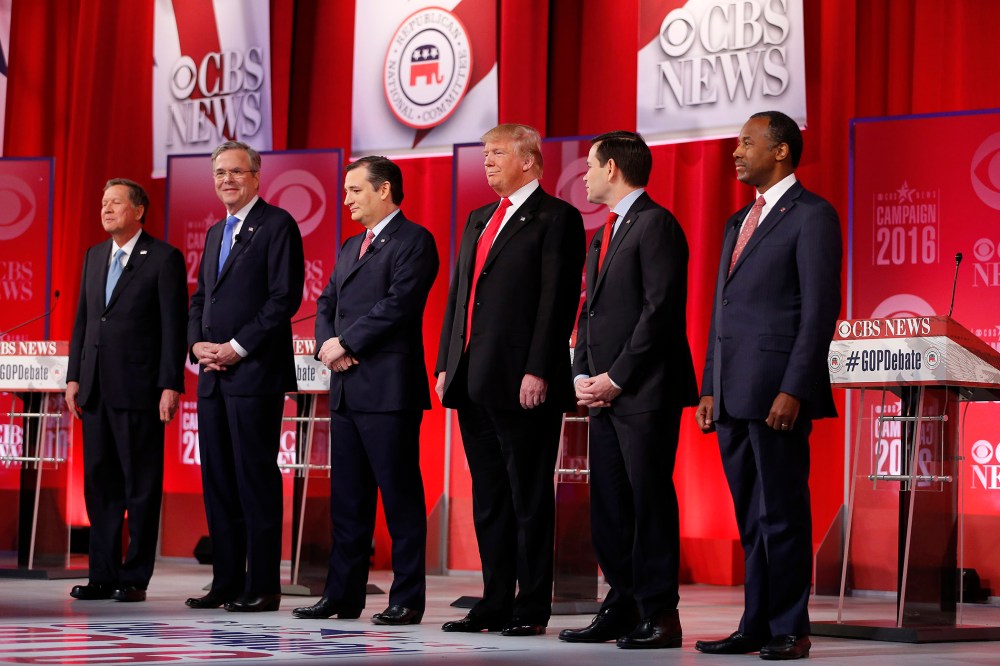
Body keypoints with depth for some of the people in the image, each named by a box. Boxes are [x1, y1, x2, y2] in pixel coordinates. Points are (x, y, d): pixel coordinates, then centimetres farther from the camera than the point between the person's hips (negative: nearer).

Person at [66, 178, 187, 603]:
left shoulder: (164, 258, -4)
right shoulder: (94, 257, 16)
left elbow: (173, 326, -8)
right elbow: (82, 321, 17)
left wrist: (170, 385, -13)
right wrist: (74, 377, 11)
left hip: (138, 389, -7)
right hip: (96, 388, 7)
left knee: (141, 486, -1)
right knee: (100, 483, 8)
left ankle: (135, 578, 3)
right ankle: (103, 575, 14)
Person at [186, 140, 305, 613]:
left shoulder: (277, 225, -5)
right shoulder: (216, 233, 21)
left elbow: (285, 297, -13)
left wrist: (237, 348, -15)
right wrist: (197, 344, 3)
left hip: (256, 372, -8)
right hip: (212, 375, 8)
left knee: (256, 477, -7)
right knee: (218, 480, 9)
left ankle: (262, 586, -3)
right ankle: (226, 582, 14)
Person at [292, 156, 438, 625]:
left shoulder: (413, 241, -5)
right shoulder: (351, 247, 22)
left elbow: (399, 304, -16)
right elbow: (327, 303, 19)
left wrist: (346, 343, -13)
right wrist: (327, 345, -1)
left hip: (389, 388, -9)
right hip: (346, 388, 9)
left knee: (400, 495, -5)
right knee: (347, 498, 10)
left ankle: (407, 599, -1)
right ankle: (343, 595, 15)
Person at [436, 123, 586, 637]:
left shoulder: (556, 218, -5)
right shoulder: (478, 219, 20)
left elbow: (558, 301, -12)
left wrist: (537, 372, -18)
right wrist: (446, 365, 14)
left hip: (522, 383, -8)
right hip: (473, 382, 8)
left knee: (529, 498, -2)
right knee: (489, 498, 11)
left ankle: (532, 607, 3)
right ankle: (496, 602, 16)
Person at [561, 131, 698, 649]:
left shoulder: (656, 224, -9)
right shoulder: (604, 235, 21)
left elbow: (661, 309, -16)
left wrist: (616, 378, -15)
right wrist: (582, 375, 7)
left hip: (646, 392, -9)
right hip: (604, 393, 9)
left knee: (650, 502, -6)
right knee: (608, 505, 9)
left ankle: (659, 615, -2)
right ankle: (623, 607, 15)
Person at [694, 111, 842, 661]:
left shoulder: (811, 215, -5)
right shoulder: (739, 223, 21)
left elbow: (820, 309, -12)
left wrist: (793, 390, -19)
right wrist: (709, 389, 15)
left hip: (777, 393, -8)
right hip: (734, 397, 8)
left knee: (782, 516, -4)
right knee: (751, 520, 10)